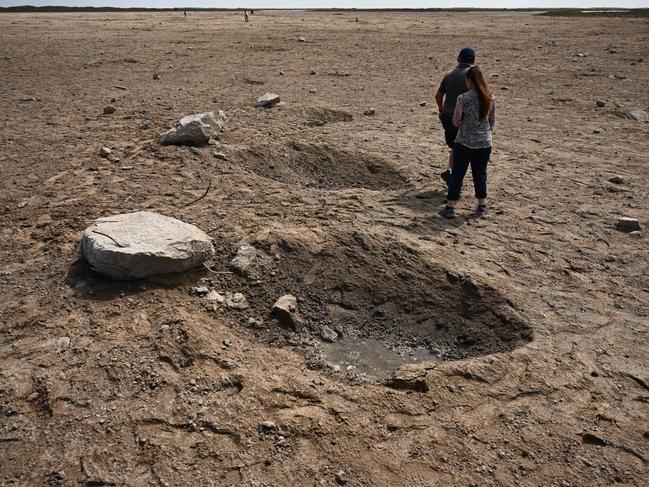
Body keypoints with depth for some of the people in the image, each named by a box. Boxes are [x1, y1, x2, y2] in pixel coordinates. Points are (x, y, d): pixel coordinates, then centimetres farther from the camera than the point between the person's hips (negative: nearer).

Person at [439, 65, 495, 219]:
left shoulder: (463, 99, -14)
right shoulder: (490, 98, 0)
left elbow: (456, 122, -8)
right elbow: (492, 121, 9)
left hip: (464, 143, -4)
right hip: (484, 144, 4)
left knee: (457, 174, 4)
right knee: (480, 174, 16)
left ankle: (450, 207, 6)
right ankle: (482, 206, 25)